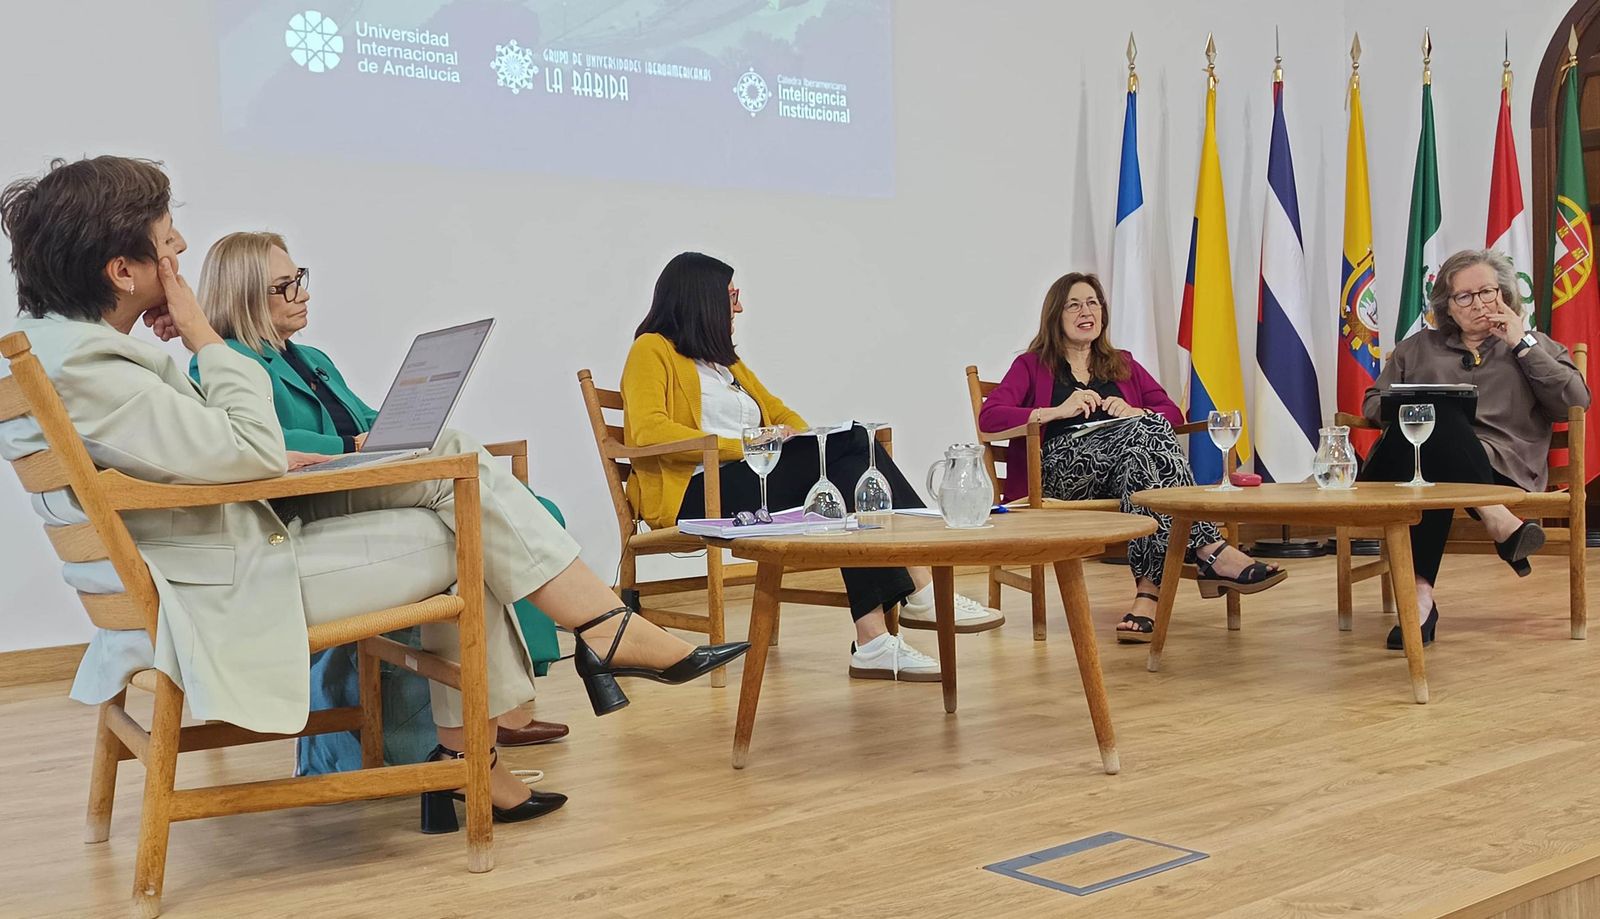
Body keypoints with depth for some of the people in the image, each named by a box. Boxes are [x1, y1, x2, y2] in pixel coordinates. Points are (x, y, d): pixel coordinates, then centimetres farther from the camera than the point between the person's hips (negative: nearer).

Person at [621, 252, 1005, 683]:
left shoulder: (725, 360, 29)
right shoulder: (652, 350, 4)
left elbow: (779, 412, 31)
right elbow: (648, 430, -12)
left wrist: (799, 439, 5)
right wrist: (742, 446, -18)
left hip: (759, 478, 8)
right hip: (694, 495, -8)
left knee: (853, 462, -23)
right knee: (850, 446, -24)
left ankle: (874, 636, -32)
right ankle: (922, 590, -27)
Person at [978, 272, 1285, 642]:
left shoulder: (1123, 364, 31)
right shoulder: (1032, 366, 19)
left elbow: (1172, 413, 20)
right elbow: (989, 417, 1)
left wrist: (1136, 413, -3)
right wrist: (1057, 411, -10)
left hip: (1125, 466, 3)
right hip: (1059, 471, -3)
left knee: (1145, 427, -37)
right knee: (1145, 430, -33)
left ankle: (1149, 587, -49)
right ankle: (1210, 551, -46)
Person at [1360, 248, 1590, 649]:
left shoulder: (1534, 346, 24)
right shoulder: (1418, 348, 28)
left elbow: (1576, 403, 7)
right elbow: (1373, 403, 23)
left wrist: (1523, 344, 4)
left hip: (1499, 469, -1)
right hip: (1407, 461, 1)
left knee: (1432, 478, -40)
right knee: (1436, 412, -38)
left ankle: (1421, 591, -44)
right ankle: (1496, 520, -41)